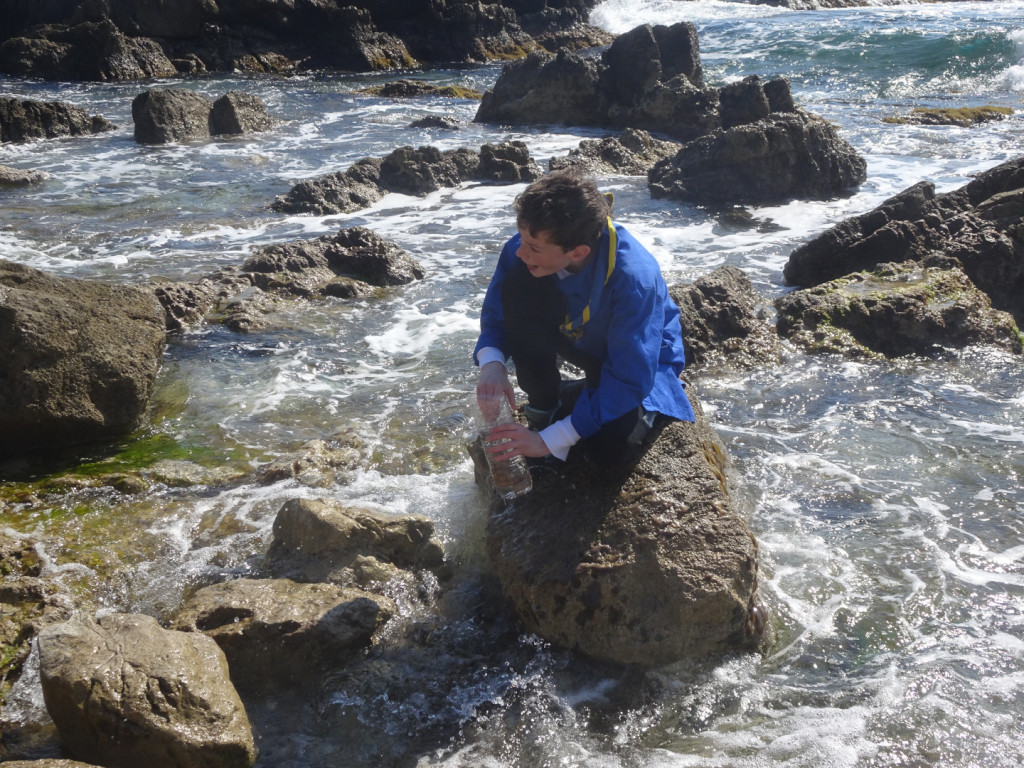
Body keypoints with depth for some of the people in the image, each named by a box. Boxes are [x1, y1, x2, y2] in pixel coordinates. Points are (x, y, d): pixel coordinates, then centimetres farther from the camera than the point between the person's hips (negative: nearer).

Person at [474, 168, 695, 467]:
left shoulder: (634, 277, -38)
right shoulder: (524, 248, -25)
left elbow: (630, 381, -34)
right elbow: (496, 317, -9)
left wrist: (549, 440, -37)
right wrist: (492, 364, -33)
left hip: (642, 359, -4)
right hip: (578, 339, 4)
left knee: (612, 447, -30)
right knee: (516, 288, -26)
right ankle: (543, 408, -7)